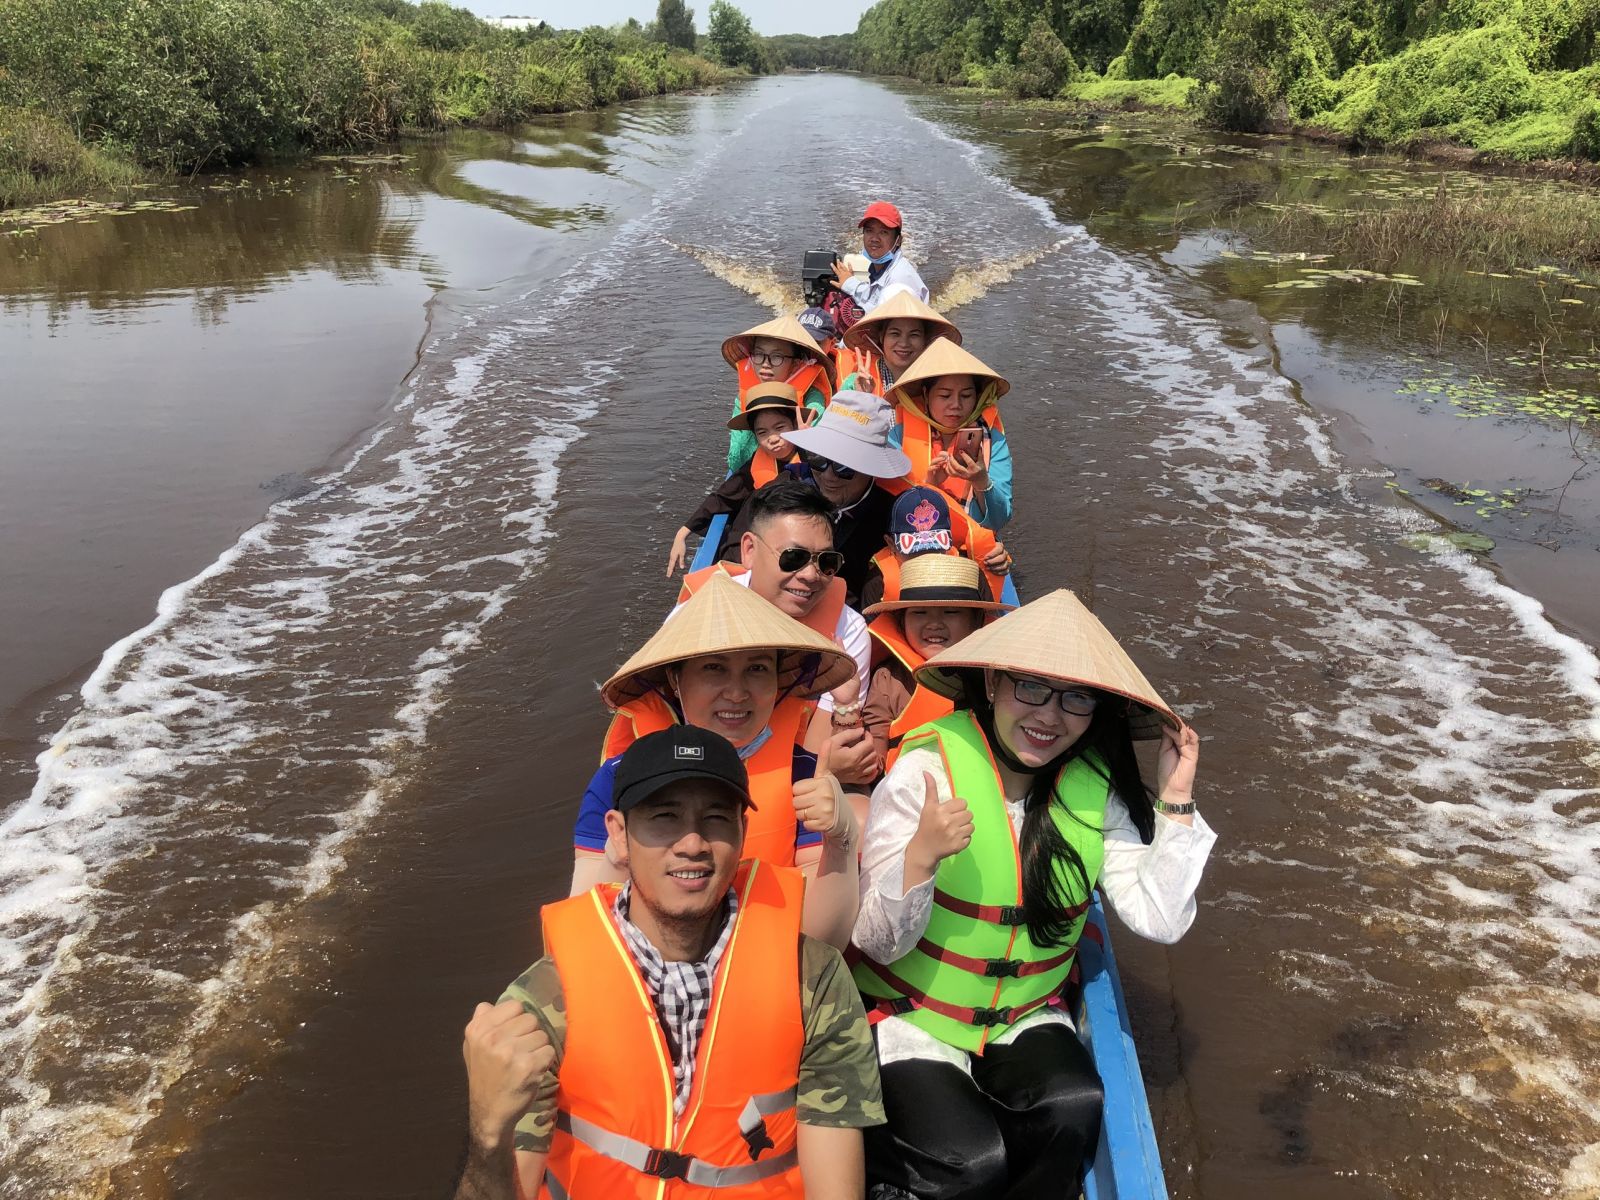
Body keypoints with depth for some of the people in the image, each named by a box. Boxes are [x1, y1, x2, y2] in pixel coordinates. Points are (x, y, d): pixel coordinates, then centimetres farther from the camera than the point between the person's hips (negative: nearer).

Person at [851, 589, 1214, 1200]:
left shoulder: (1097, 786, -5)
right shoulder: (926, 771, -18)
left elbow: (1159, 919, -10)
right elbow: (878, 943, -18)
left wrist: (1175, 801, -16)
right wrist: (921, 856, -36)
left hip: (1024, 1017, 4)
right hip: (911, 1017, -3)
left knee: (1074, 1106, -26)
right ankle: (861, 1149, 7)